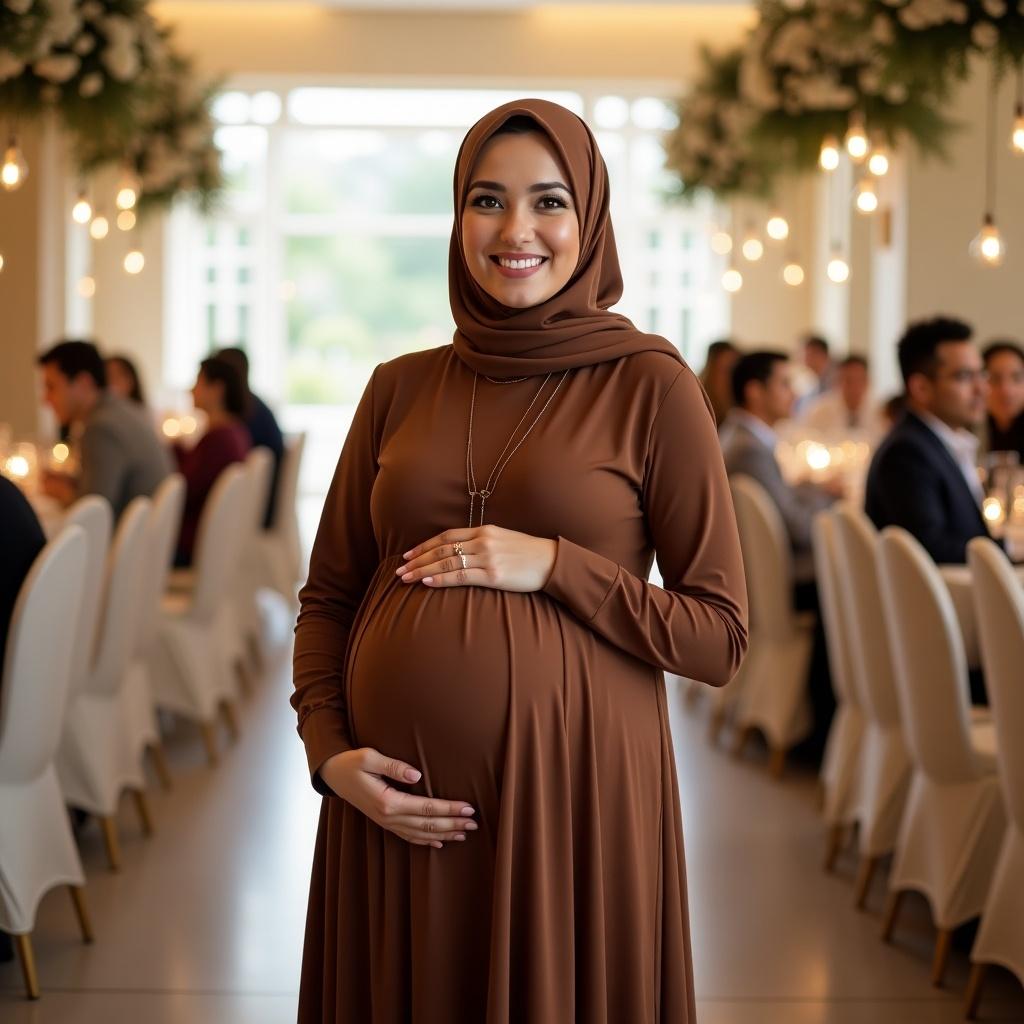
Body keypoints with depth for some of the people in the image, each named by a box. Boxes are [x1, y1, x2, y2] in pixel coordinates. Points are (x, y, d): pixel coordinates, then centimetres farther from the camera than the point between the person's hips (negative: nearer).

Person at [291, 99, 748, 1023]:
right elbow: (328, 594, 13)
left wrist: (552, 565, -14)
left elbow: (720, 636, -4)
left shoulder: (651, 386, -3)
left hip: (572, 784, -3)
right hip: (399, 803, 3)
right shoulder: (401, 388, 7)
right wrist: (329, 752, -3)